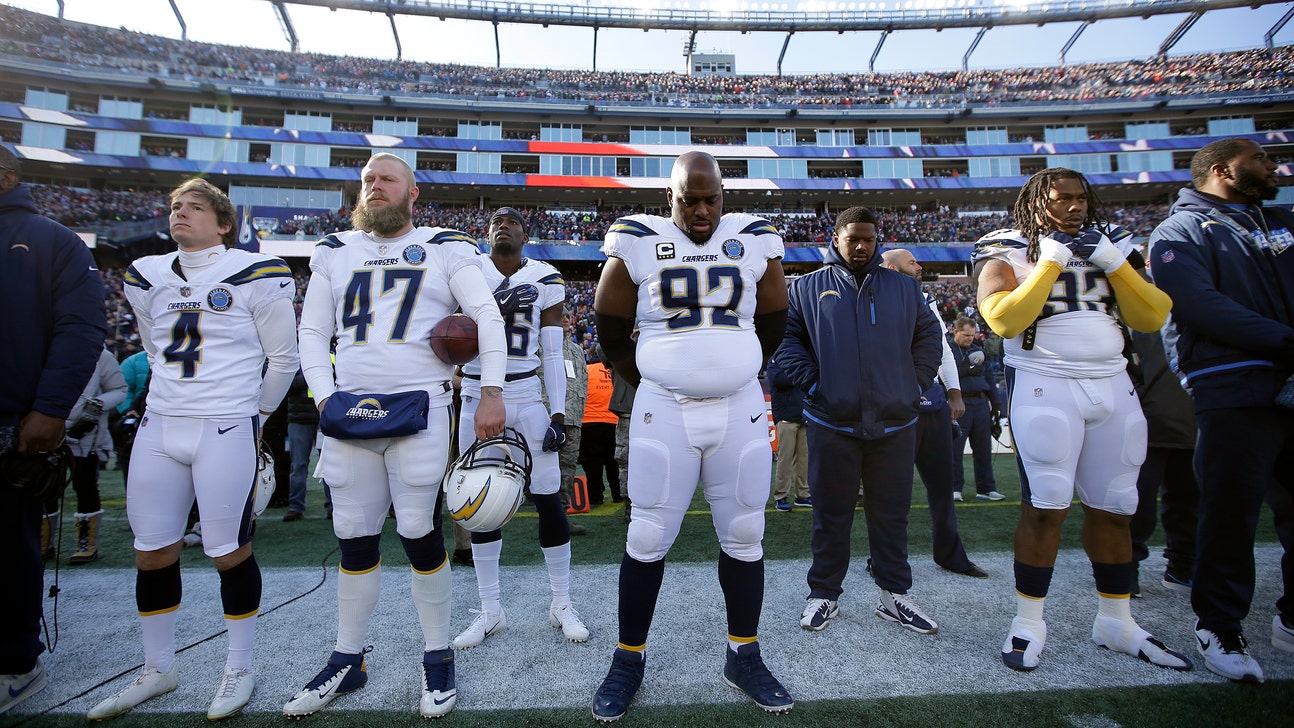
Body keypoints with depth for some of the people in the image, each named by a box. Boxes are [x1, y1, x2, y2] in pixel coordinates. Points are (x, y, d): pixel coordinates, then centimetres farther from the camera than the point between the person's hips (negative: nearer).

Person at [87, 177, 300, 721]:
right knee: (152, 553, 11)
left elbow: (283, 355, 0)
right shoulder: (146, 277, 12)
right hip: (159, 428, 6)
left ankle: (239, 669, 19)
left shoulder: (254, 275, -6)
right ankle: (157, 671, 30)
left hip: (226, 430, -6)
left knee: (229, 553, 1)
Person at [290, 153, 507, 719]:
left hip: (420, 409, -4)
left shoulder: (445, 248, 5)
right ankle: (348, 661, 27)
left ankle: (438, 657, 18)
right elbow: (312, 332, 16)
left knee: (419, 533, -1)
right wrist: (324, 398, 2)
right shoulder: (334, 252, 16)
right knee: (354, 536, 10)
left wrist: (491, 393, -12)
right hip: (349, 411, 4)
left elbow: (488, 317, -3)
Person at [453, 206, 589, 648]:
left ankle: (562, 604, 20)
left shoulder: (545, 281, 2)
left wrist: (558, 414, -4)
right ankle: (490, 611, 23)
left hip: (528, 401, -1)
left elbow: (552, 355, 3)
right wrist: (494, 305, -26)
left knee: (548, 501, 1)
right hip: (477, 401, 1)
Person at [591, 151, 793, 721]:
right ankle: (629, 658, 24)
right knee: (647, 539, 4)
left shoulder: (755, 241, 4)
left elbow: (772, 323, 14)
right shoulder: (639, 243, -2)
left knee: (744, 536, 9)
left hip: (740, 410, 2)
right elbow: (611, 326, 7)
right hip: (664, 412, -2)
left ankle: (743, 657, 29)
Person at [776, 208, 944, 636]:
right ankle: (824, 594, 22)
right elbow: (787, 338, 5)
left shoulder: (903, 287, 13)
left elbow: (928, 336, 16)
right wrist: (812, 382, -5)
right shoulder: (808, 288, 7)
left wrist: (916, 384, 5)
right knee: (831, 515, 7)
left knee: (891, 515, 12)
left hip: (894, 424, 2)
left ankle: (894, 596, 27)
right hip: (833, 424, -2)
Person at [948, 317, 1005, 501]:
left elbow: (988, 379, 20)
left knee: (983, 449, 8)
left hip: (981, 403, 5)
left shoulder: (978, 351, 19)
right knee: (955, 448, -1)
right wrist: (965, 370, -17)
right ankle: (955, 488, 7)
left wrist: (996, 404, 15)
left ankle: (986, 489, 16)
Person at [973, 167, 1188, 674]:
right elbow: (1004, 319, -18)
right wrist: (1052, 261, -13)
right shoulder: (1007, 253, 1)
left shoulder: (1109, 248, 16)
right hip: (1045, 386, -5)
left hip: (1113, 385, 6)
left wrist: (1114, 263, -3)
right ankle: (1028, 622, 6)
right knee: (1045, 508, -7)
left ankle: (1116, 622, 26)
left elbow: (1152, 318, 7)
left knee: (1113, 508, 11)